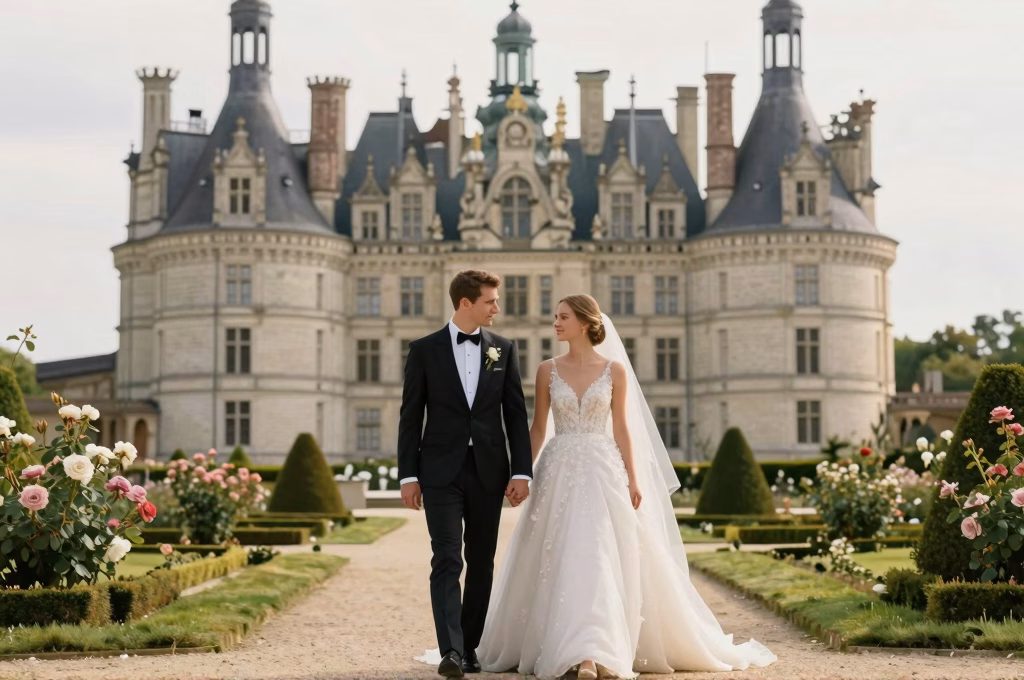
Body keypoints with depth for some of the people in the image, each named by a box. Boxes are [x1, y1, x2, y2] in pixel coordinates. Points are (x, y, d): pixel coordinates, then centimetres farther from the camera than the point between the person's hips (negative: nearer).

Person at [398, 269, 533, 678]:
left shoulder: (503, 349, 6)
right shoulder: (425, 350, 0)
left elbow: (516, 414, 5)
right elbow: (410, 417, 1)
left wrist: (521, 472, -3)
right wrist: (408, 476, -4)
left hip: (489, 471, 3)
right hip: (441, 471, -3)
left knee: (481, 563, 8)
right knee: (447, 561, -12)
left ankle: (469, 647, 19)